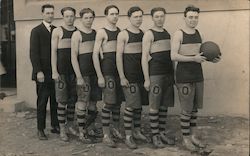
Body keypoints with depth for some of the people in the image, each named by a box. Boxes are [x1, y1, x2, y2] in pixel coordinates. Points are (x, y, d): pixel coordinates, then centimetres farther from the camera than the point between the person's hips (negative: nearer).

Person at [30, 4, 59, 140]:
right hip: (43, 73, -4)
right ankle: (40, 129, 11)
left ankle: (55, 126, 18)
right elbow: (33, 53, -6)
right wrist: (38, 71, -14)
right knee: (42, 102, 2)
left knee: (55, 101, 7)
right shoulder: (36, 31, 0)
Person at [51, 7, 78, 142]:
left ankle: (70, 126, 22)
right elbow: (53, 52, -4)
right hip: (61, 70, -4)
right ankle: (62, 130, 5)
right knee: (62, 100, -2)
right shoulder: (57, 31, 0)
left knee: (73, 99, 9)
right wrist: (54, 71, -11)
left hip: (75, 70, 4)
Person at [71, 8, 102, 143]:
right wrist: (79, 76, -14)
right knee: (82, 102, -3)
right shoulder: (77, 34, -3)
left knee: (93, 101, 11)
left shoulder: (96, 33, 13)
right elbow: (73, 56, -8)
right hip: (83, 72, -5)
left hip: (95, 71, 6)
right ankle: (82, 132, 5)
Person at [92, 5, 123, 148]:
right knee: (109, 103, -7)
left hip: (119, 68, 6)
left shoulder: (120, 31, 14)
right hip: (107, 68, -6)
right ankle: (106, 135, 1)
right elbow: (95, 54, -8)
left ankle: (116, 129, 27)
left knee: (118, 101, 12)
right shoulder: (102, 32, -4)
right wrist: (100, 76, -14)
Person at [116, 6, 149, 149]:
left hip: (141, 74, 6)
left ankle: (137, 132, 26)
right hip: (129, 75, -6)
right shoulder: (123, 34, -6)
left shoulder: (143, 34, 11)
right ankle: (128, 136, 4)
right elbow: (119, 56, -9)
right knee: (130, 106, -5)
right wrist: (122, 77, -14)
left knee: (139, 104, 12)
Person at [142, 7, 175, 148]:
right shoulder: (149, 34, -5)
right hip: (155, 75, -6)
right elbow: (144, 57, -9)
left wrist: (173, 73, 15)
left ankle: (163, 133, 19)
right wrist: (146, 79, -14)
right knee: (154, 106, -1)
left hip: (168, 74, 6)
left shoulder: (167, 33, 14)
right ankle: (155, 135, 8)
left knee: (164, 105, 10)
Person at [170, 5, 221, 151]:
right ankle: (186, 138, 14)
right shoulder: (179, 34, -10)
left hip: (198, 75, 7)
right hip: (184, 77, -6)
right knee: (187, 109, -1)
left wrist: (212, 58, 2)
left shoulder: (198, 33, 10)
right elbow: (173, 56, -18)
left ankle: (193, 136, 26)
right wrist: (194, 58, -23)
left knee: (195, 107, 13)